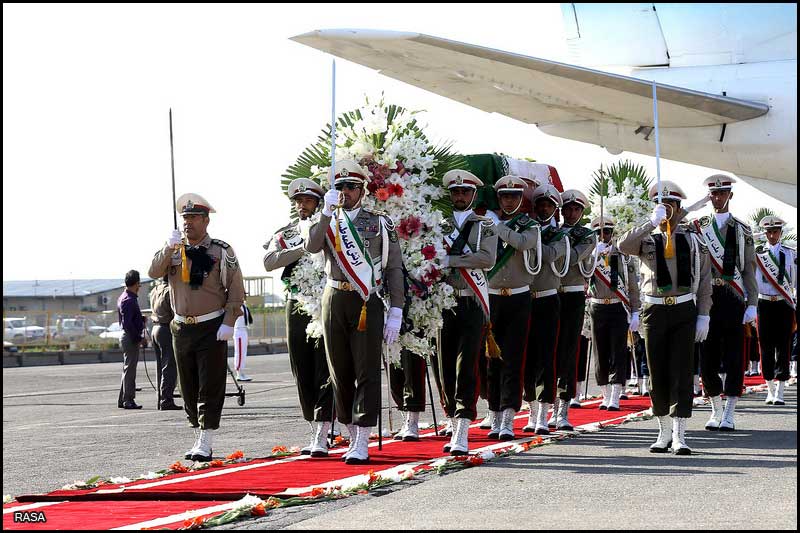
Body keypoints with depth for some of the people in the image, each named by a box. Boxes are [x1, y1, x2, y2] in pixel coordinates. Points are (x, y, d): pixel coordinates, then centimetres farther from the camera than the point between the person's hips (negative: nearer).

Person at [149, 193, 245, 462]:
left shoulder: (221, 251, -3)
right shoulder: (174, 251, 9)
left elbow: (236, 289, -5)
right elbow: (154, 272, -6)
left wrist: (228, 323, -12)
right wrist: (169, 248, -18)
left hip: (212, 328, -4)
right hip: (182, 328, 5)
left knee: (210, 388, -5)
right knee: (189, 389, 9)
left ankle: (206, 443, -5)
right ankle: (199, 438, 19)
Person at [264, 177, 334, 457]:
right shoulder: (284, 234, 13)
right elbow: (269, 262, -5)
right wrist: (303, 249, -14)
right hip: (296, 306, 4)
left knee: (324, 371, -9)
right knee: (303, 372, 6)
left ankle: (321, 437, -12)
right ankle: (316, 432, 14)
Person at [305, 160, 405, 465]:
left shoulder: (380, 223, 5)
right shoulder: (327, 221, 11)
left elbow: (394, 269, 3)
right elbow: (311, 247, -10)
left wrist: (396, 313, -4)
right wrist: (328, 211, -17)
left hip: (368, 303, -3)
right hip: (334, 301, 3)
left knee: (367, 373, -6)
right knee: (340, 373, 7)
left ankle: (362, 445, -7)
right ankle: (354, 439, 19)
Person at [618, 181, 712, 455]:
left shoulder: (693, 240, 6)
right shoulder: (647, 240, 5)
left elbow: (704, 281, 7)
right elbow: (623, 245, -17)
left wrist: (703, 316, 0)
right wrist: (652, 222, -20)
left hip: (684, 311, -1)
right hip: (655, 311, 1)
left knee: (681, 371, -6)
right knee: (657, 373, 5)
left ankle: (679, 435, -5)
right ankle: (664, 432, 17)